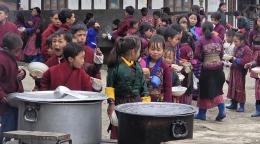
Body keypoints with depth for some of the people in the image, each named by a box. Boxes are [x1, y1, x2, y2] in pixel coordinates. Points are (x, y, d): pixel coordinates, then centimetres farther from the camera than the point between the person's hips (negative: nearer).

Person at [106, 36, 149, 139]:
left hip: (136, 103, 5)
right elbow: (110, 86, -7)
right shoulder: (115, 66, -9)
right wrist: (111, 103, -11)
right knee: (118, 133, 3)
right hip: (120, 103, -5)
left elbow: (143, 86, 10)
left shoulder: (137, 66, 8)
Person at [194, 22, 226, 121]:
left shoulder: (201, 40, -7)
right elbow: (222, 53, 7)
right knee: (217, 90, 14)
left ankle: (202, 113, 16)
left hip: (207, 68, -3)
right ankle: (222, 110, 2)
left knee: (205, 90, 7)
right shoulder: (218, 39, 4)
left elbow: (197, 55, -8)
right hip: (218, 67, 3)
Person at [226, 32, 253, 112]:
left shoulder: (246, 50, -15)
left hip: (240, 72, -8)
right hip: (234, 70, 8)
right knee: (233, 87, 12)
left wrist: (235, 59, -23)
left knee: (240, 88, -2)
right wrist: (230, 58, 1)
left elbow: (246, 61, -23)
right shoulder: (236, 48, 9)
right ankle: (234, 103, 22)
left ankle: (241, 106, 7)